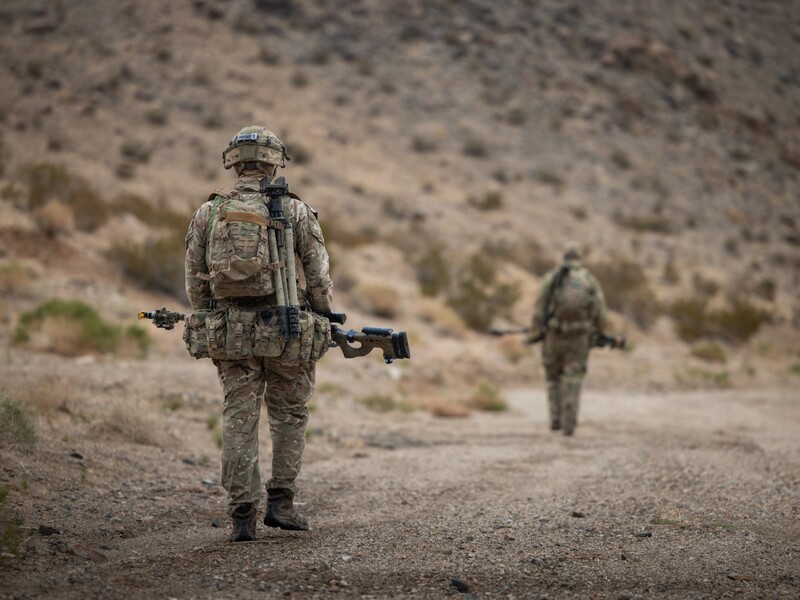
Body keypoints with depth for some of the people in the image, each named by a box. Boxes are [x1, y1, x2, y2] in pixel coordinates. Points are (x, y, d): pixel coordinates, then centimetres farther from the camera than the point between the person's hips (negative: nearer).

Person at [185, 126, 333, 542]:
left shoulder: (208, 213, 5)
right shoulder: (294, 211, -3)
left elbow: (194, 281, 7)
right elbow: (319, 277, -2)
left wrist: (210, 327, 18)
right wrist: (325, 321, 11)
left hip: (230, 331, 2)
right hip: (285, 332, -2)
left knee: (239, 422, 5)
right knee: (289, 416, 14)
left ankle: (242, 516, 3)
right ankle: (280, 502, 11)